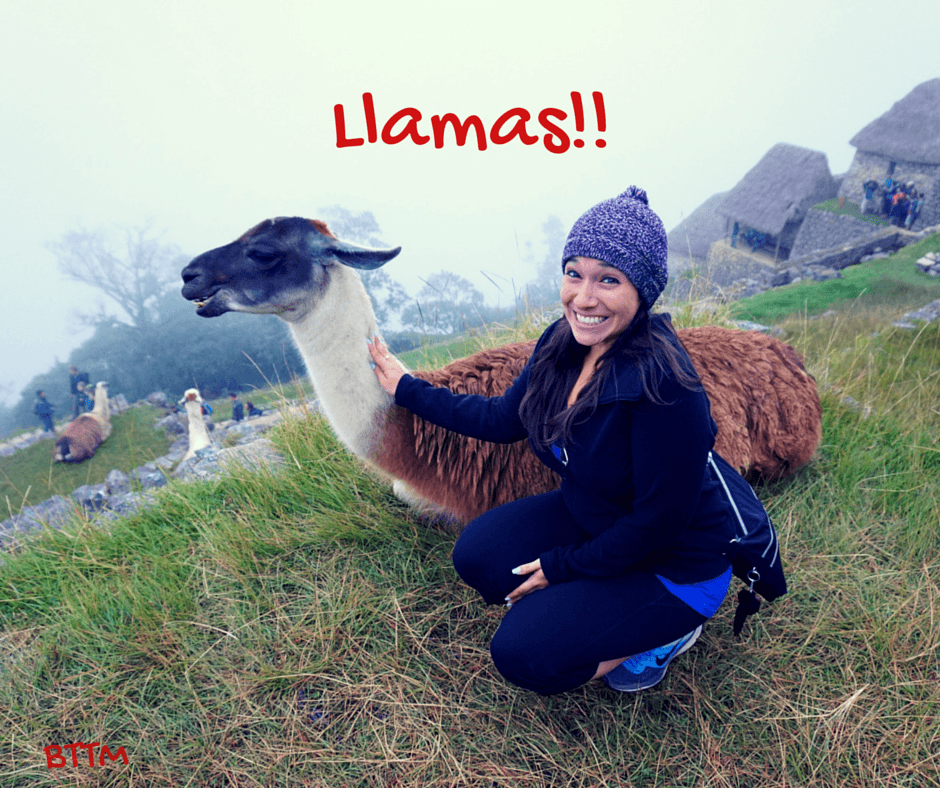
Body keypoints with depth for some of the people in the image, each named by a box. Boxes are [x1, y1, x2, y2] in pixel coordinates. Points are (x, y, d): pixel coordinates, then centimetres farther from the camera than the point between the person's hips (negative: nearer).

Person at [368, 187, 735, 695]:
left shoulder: (664, 385, -34)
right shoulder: (563, 343, -10)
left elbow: (658, 525, -26)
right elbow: (503, 419, 5)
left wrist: (560, 567, -14)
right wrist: (407, 389, 7)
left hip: (675, 564, -7)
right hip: (586, 519, 7)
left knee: (522, 654, -14)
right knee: (477, 556, -10)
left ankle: (666, 629, 7)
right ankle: (579, 602, 11)